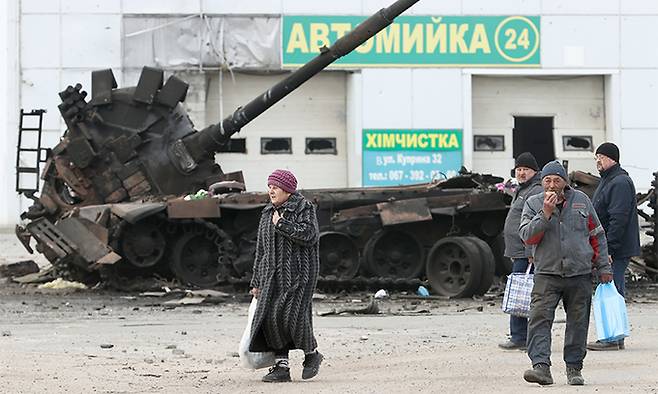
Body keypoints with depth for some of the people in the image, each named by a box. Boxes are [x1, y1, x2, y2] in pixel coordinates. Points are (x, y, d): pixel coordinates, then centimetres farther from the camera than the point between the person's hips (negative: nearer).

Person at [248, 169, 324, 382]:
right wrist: (257, 281, 18)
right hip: (274, 273, 7)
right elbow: (261, 248, 20)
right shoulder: (268, 213, 16)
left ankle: (312, 354, 9)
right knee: (270, 316, -4)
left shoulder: (303, 208, -3)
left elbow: (309, 235, -19)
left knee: (292, 315, -15)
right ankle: (281, 366, -1)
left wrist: (282, 224, -14)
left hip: (298, 272, -7)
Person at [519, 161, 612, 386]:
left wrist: (603, 267, 11)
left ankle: (574, 368, 16)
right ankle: (541, 366, -21)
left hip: (580, 274, 1)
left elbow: (597, 235, 13)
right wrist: (546, 213, -17)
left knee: (578, 323, 5)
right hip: (547, 273, -1)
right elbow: (527, 236, -8)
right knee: (539, 318, -16)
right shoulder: (533, 204, 4)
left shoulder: (581, 201, 8)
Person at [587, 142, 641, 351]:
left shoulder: (620, 183, -14)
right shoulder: (607, 181, 19)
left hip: (617, 249, -10)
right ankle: (614, 337, 15)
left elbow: (618, 219, -22)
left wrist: (608, 249, -24)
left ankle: (613, 339, -9)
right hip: (607, 249, 10)